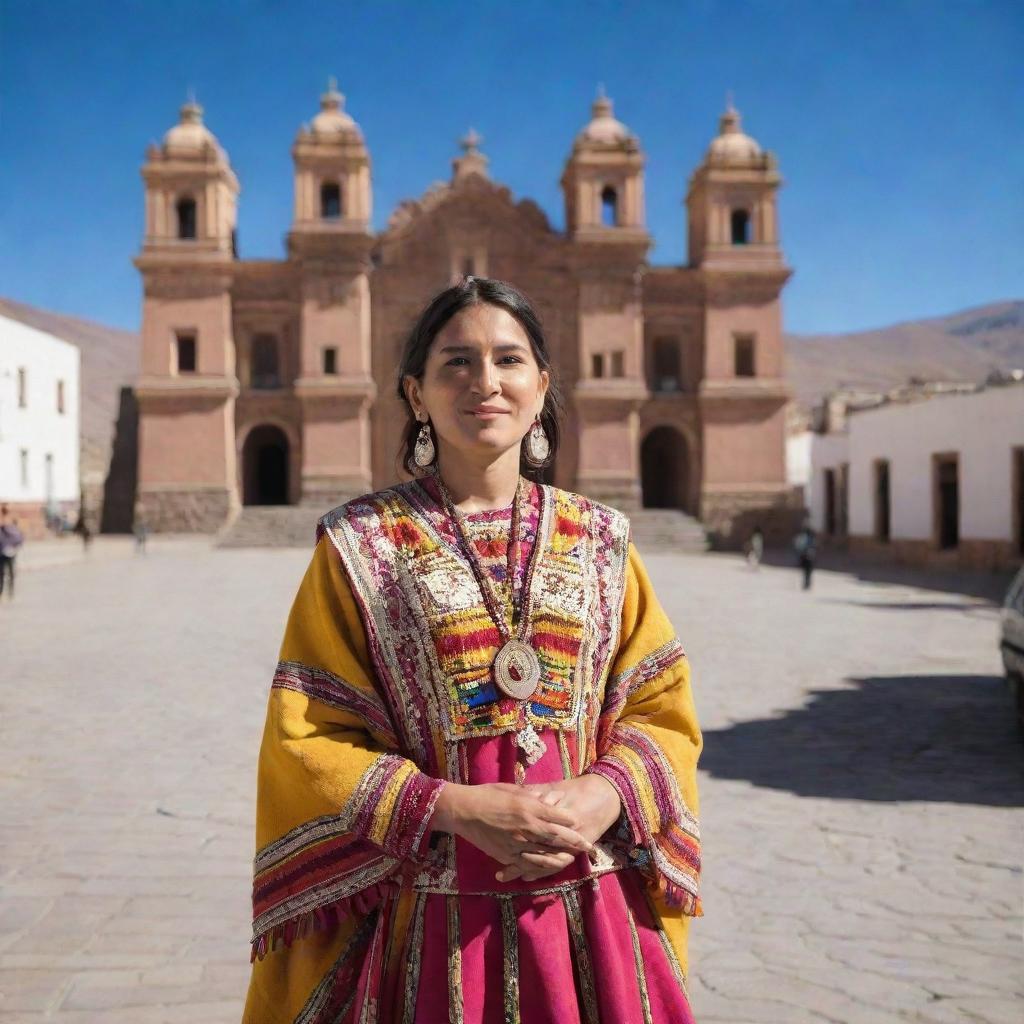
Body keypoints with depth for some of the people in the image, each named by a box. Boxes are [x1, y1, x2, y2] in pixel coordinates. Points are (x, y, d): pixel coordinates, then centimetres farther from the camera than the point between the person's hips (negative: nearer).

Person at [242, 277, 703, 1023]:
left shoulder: (601, 540, 4)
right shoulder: (359, 544, -3)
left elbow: (663, 707, 5)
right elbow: (307, 736, -5)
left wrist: (603, 796, -14)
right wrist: (460, 808, -16)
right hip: (430, 923, -2)